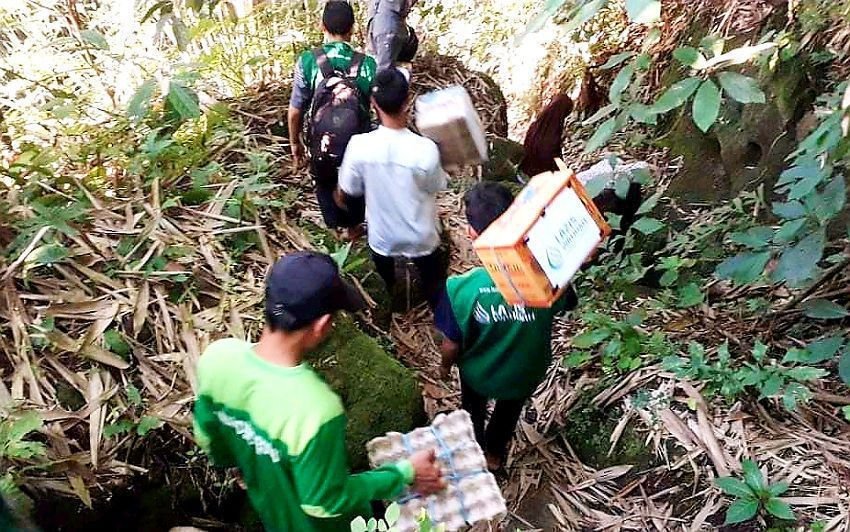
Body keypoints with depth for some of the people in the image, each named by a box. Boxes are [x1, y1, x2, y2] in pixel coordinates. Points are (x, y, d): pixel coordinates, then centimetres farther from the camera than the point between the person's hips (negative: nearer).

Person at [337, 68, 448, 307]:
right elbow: (436, 187, -8)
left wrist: (340, 199, 13)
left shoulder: (359, 145, -24)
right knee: (434, 284, 27)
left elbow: (346, 193, -9)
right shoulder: (426, 149, -28)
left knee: (385, 287, 31)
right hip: (420, 238, -1)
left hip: (382, 238, 2)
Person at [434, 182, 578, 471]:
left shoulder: (462, 289, -37)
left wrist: (445, 365, 1)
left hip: (479, 372, -1)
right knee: (508, 412, 35)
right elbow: (566, 304, -8)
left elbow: (452, 345, -20)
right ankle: (494, 454, 62)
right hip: (526, 370, 2)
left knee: (474, 411, 34)